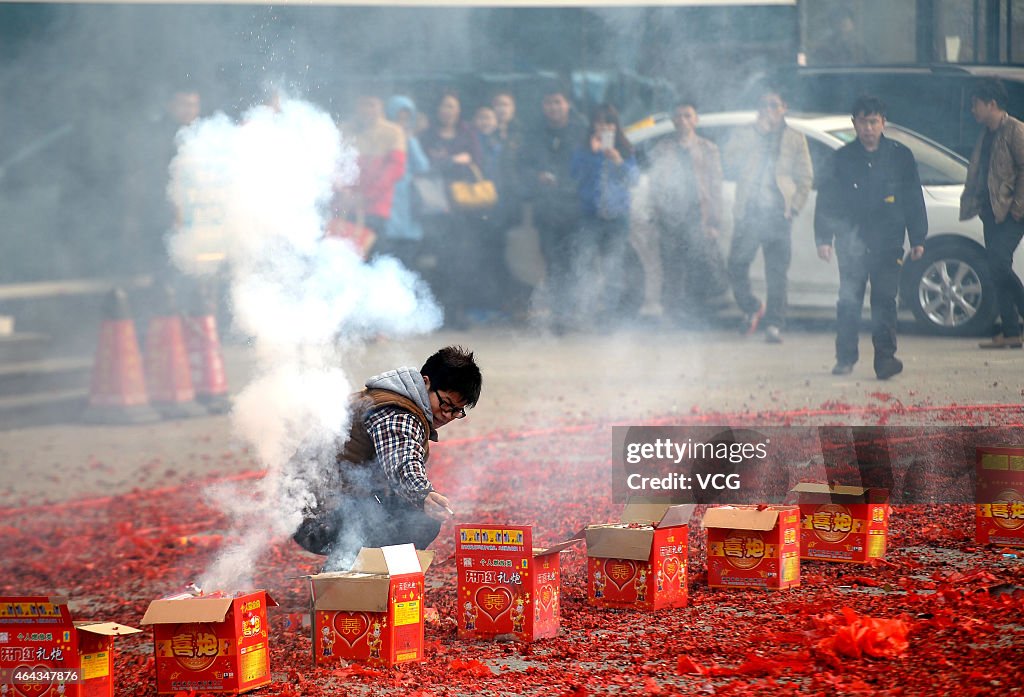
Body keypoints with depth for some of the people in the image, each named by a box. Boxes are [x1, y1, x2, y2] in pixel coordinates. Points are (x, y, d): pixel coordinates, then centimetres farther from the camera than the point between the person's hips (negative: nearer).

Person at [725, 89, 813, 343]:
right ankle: (752, 307, 21)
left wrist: (794, 207, -1)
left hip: (778, 215, -1)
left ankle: (774, 325, -2)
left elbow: (805, 178, 12)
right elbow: (732, 157, -7)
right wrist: (759, 131, -11)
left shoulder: (794, 139, 12)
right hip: (748, 214, 1)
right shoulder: (745, 134, 12)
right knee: (736, 267, -2)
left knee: (777, 273, -6)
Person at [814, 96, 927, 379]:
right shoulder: (842, 158, 6)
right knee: (848, 301, 3)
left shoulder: (900, 156, 7)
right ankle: (845, 358, 12)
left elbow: (914, 200, 10)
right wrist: (824, 238, 0)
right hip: (851, 243, 1)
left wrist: (918, 239, 6)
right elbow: (826, 200, 7)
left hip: (887, 242, -1)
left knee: (884, 300, -8)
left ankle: (885, 357, -8)